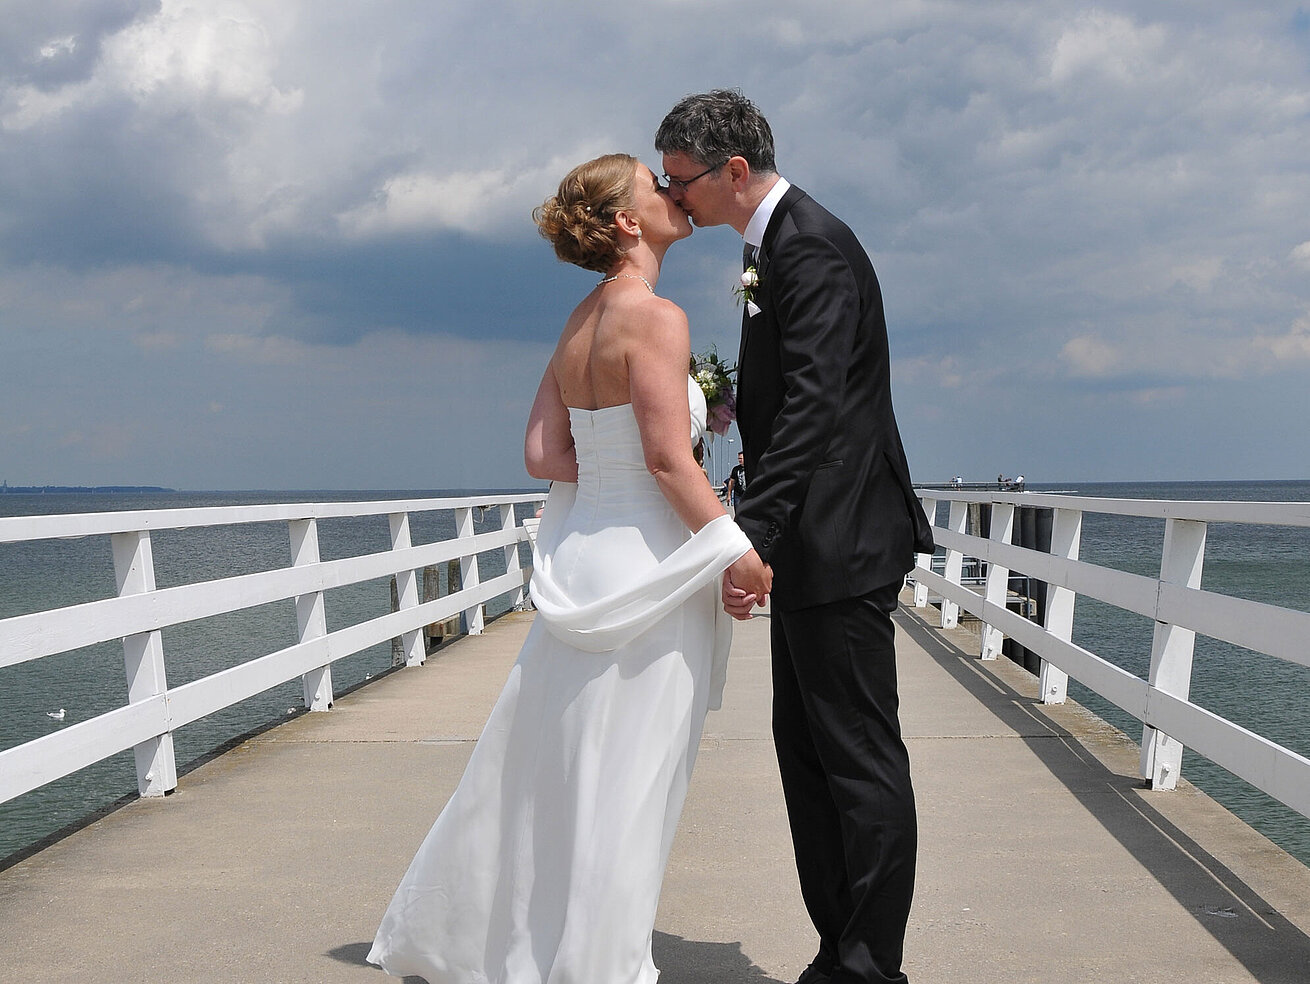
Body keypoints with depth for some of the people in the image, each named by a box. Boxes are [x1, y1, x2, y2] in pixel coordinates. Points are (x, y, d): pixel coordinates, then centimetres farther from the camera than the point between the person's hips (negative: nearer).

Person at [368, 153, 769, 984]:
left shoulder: (581, 322, 11)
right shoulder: (656, 317, -15)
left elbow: (542, 456, 9)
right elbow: (670, 462, -19)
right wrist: (741, 555, -13)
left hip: (585, 562, 9)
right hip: (644, 568, -9)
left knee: (552, 765, 20)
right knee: (624, 782, 4)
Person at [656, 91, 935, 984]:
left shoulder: (813, 247, -15)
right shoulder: (774, 245, 17)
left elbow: (813, 404, -25)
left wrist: (752, 536, -29)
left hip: (841, 544, -11)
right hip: (811, 545, 11)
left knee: (861, 760, -3)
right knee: (806, 751, 14)